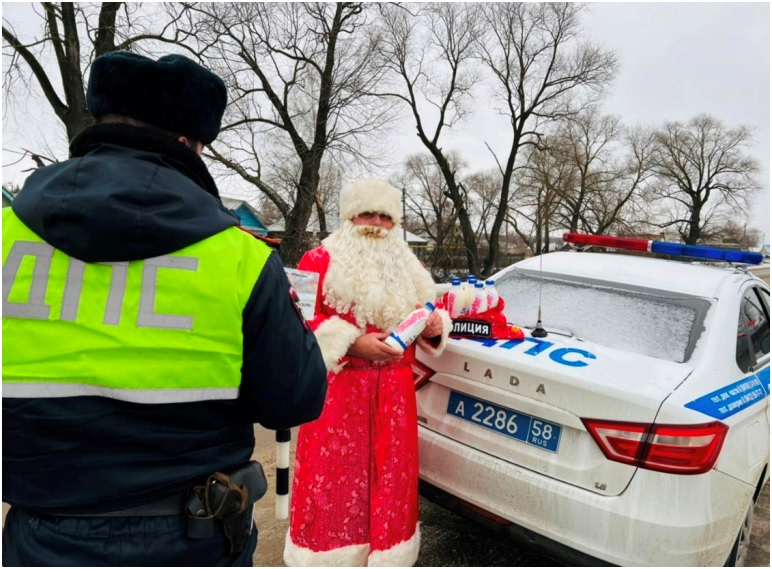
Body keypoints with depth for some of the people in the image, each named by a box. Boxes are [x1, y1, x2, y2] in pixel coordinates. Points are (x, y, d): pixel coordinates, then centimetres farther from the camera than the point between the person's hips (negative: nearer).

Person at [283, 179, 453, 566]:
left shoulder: (410, 269, 15)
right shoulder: (319, 261, -4)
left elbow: (427, 315, 22)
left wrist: (435, 327, -3)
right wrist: (352, 343, -20)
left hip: (394, 393, 5)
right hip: (336, 391, -5)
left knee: (391, 475, 13)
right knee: (333, 477, 0)